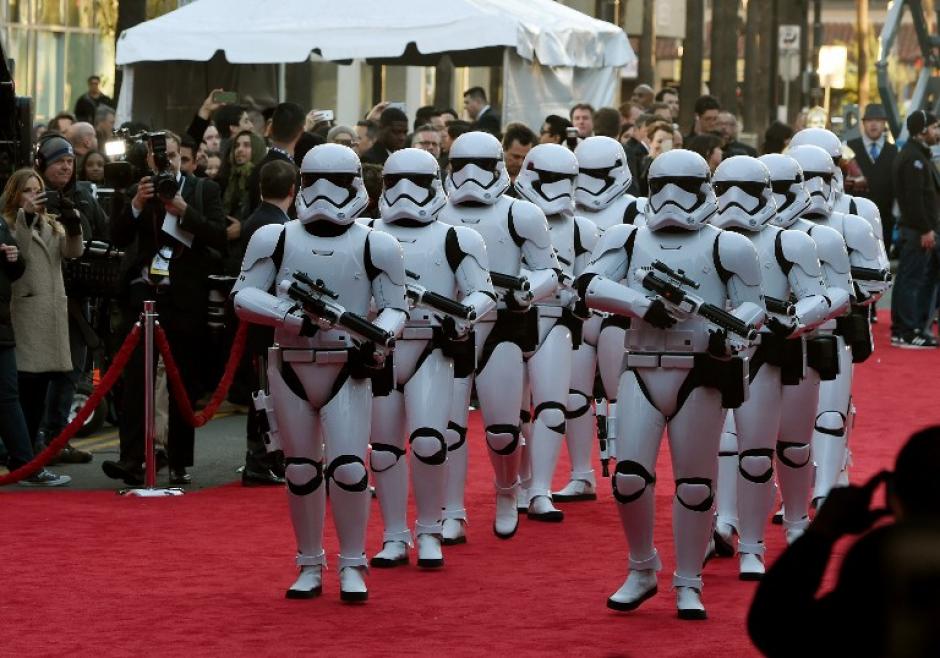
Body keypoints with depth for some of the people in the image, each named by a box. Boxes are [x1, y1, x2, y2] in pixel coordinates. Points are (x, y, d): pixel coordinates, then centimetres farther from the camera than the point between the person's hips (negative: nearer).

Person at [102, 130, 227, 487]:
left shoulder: (205, 190, 7)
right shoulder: (136, 193, 11)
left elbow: (219, 238, -4)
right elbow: (118, 238, 0)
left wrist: (183, 210, -13)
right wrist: (137, 204, -14)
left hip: (186, 297, -1)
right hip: (143, 293, 1)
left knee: (184, 383, 4)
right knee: (136, 378, -8)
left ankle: (179, 464, 9)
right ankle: (131, 460, -13)